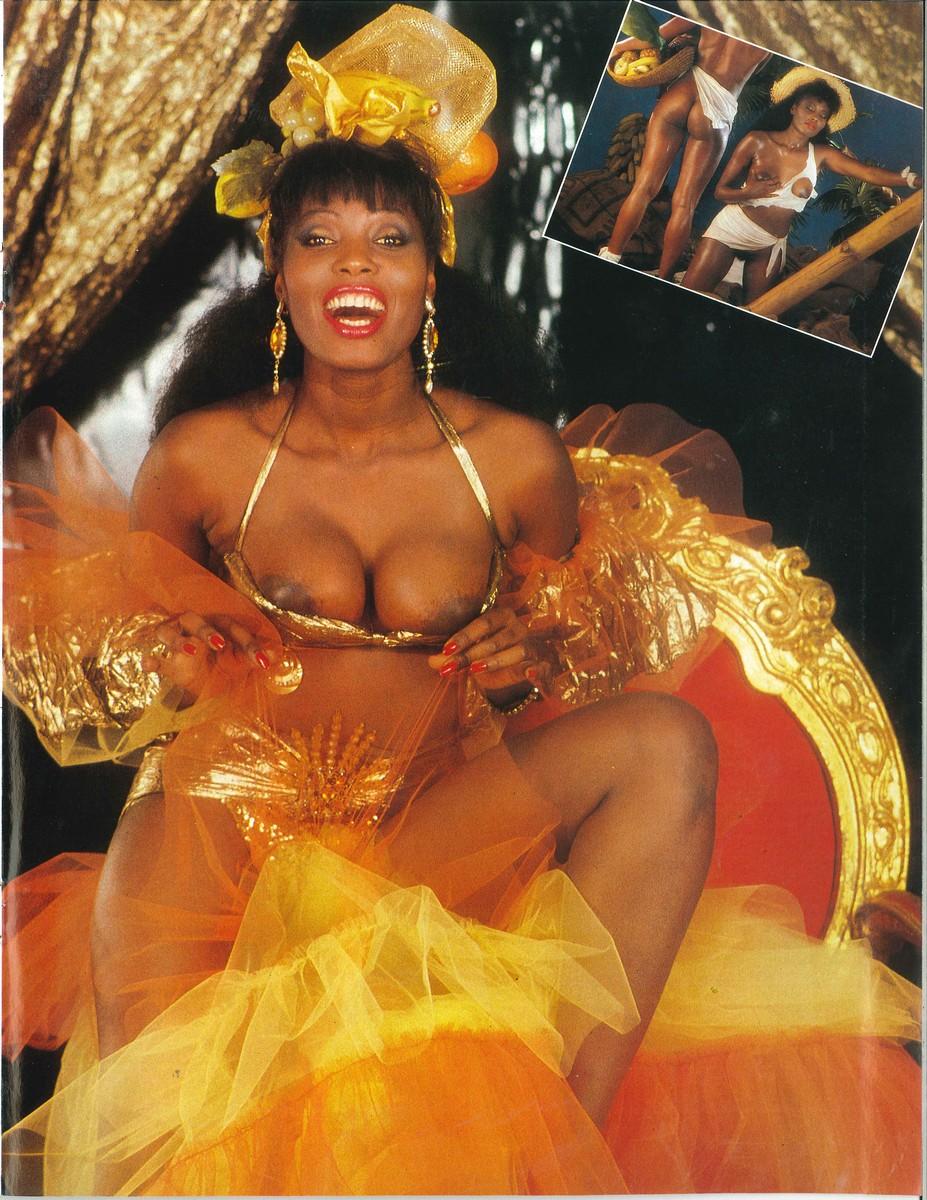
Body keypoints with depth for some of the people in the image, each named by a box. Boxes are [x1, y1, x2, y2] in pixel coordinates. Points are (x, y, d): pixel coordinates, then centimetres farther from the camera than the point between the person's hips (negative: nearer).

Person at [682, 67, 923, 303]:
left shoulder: (822, 155, -3)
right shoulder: (758, 142, -9)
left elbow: (869, 172, -17)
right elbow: (720, 191, -7)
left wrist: (913, 180, -32)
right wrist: (749, 193, -27)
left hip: (770, 247, 3)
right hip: (731, 230, -3)